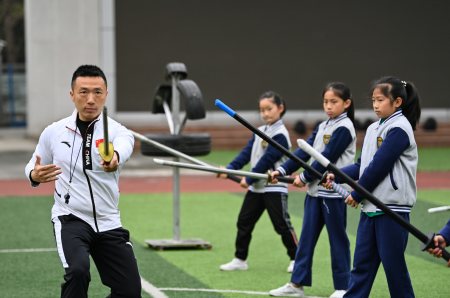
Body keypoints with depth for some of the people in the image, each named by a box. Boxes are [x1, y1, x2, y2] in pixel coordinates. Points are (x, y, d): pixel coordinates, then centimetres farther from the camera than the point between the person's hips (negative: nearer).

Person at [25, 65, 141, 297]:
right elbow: (33, 167, 15)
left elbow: (122, 147, -32)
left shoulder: (117, 131, -7)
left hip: (108, 224, 1)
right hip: (70, 219, -1)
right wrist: (34, 175, -12)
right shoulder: (53, 132, 1)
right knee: (78, 271, -30)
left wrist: (115, 158, -58)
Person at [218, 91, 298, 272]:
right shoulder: (259, 132, 12)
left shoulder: (280, 134, -14)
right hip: (256, 187, 8)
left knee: (282, 225, -3)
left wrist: (249, 179, -17)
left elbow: (267, 160, -19)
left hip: (274, 187, -8)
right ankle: (240, 260, 16)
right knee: (244, 222, 9)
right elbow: (247, 153, 6)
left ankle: (296, 259, 10)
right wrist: (230, 168, -7)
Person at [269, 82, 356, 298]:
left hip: (334, 192, -8)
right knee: (306, 237, 9)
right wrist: (282, 170, -2)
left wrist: (304, 177, -9)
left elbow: (327, 158, -16)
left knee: (337, 238, 1)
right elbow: (304, 152, 9)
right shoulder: (322, 127, 14)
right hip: (315, 190, 8)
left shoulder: (344, 128, -11)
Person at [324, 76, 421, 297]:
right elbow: (363, 165, 16)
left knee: (394, 265, 0)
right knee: (361, 263, 8)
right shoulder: (374, 128, 14)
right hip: (370, 208, 8)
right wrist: (337, 176, 2)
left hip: (392, 207, -8)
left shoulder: (399, 129, -13)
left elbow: (378, 167, -16)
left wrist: (357, 194, -8)